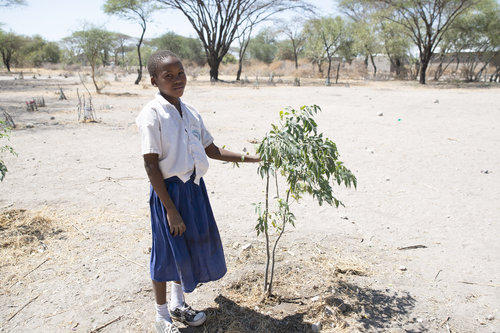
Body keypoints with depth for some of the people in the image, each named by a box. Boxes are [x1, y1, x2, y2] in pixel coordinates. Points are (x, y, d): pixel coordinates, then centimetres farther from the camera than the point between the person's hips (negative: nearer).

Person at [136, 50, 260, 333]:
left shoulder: (191, 112, 6)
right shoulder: (152, 114, -15)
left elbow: (212, 151, 13)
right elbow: (151, 165, -17)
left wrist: (248, 158, 8)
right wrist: (170, 209, -19)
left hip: (194, 188, 7)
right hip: (168, 190, -7)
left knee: (191, 245, 18)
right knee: (167, 252, 6)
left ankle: (177, 304, 42)